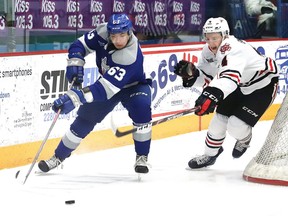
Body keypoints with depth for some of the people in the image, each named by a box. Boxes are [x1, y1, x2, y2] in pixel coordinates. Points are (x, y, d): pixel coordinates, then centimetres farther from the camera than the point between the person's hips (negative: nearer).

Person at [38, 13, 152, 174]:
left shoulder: (131, 57, -41)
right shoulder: (103, 32, -25)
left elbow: (106, 88, -47)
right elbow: (81, 44, -9)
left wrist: (75, 98, -54)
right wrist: (75, 62, -30)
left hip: (134, 85, -5)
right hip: (108, 79, 5)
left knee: (141, 107, -32)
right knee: (85, 117, 0)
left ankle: (142, 157, -14)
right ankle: (59, 156, 14)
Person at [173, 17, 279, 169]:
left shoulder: (233, 48, -37)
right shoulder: (208, 51, -9)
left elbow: (229, 76, -54)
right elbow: (207, 78, -1)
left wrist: (212, 95, -70)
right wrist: (190, 74, -22)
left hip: (263, 85, -8)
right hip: (240, 86, 8)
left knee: (236, 125, -15)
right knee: (219, 118, 3)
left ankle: (244, 139, 21)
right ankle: (210, 154, 25)